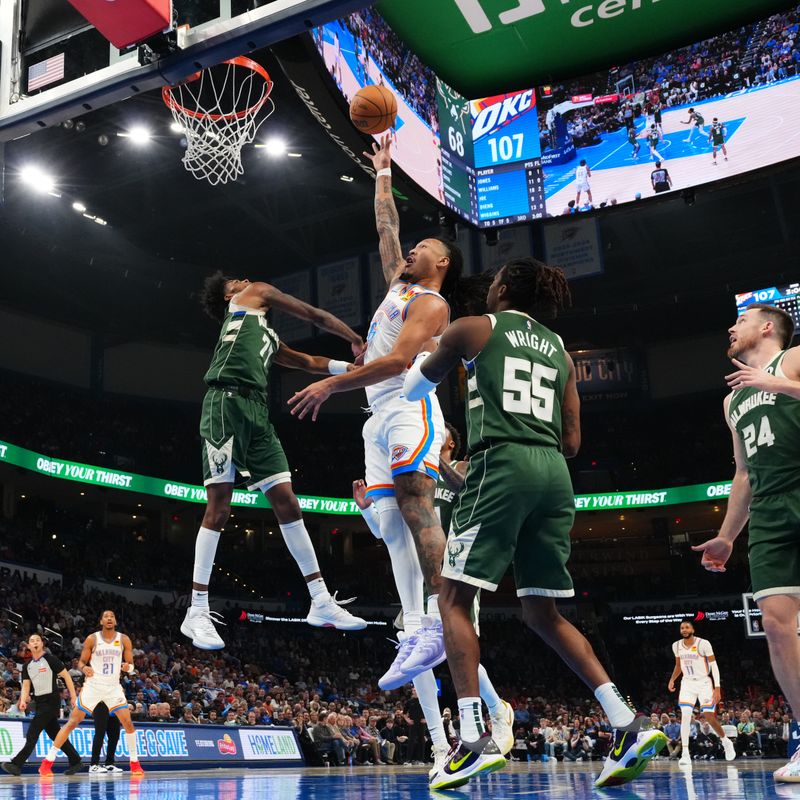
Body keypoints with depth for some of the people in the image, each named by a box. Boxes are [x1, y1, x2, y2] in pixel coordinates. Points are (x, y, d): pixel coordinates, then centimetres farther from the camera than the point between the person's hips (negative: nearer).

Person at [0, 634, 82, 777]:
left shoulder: (50, 659, -7)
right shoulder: (27, 666, 13)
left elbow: (66, 676, -6)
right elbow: (26, 686, 10)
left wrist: (73, 696, -9)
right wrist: (23, 701, -10)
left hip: (51, 700, -8)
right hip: (40, 702, 8)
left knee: (32, 734, -13)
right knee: (56, 735, 10)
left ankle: (16, 764, -13)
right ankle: (75, 762, 18)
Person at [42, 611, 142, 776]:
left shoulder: (124, 640, 0)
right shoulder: (92, 639, -4)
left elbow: (130, 664, 4)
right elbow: (81, 661, 1)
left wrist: (128, 667, -20)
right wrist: (84, 668, -22)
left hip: (113, 687, 2)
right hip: (93, 686, -1)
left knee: (128, 723, -7)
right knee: (72, 722, -4)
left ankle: (134, 763, 7)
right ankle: (47, 762, 4)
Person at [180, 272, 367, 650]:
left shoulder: (268, 336, 35)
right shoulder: (255, 294, 14)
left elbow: (308, 362, 41)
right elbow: (315, 315, 15)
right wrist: (358, 341, 25)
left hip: (256, 411, 9)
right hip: (228, 403, -9)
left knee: (287, 503, 3)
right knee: (219, 508, -10)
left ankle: (321, 603, 5)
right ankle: (197, 613, -7)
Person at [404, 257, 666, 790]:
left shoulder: (473, 328, 10)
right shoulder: (560, 350, 23)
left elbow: (412, 390, 23)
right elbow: (572, 441, 18)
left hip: (502, 466, -6)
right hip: (554, 473, 6)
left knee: (455, 599, -1)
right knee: (544, 613, 12)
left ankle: (474, 738, -13)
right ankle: (628, 726, 3)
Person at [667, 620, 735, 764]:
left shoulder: (703, 644, -15)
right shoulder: (676, 646, 0)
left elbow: (714, 666, -13)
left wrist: (717, 688, -19)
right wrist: (672, 680, 1)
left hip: (704, 683, -3)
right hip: (687, 683, 3)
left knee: (709, 717, -2)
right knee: (685, 716, -12)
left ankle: (726, 742, 28)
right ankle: (685, 754, -11)